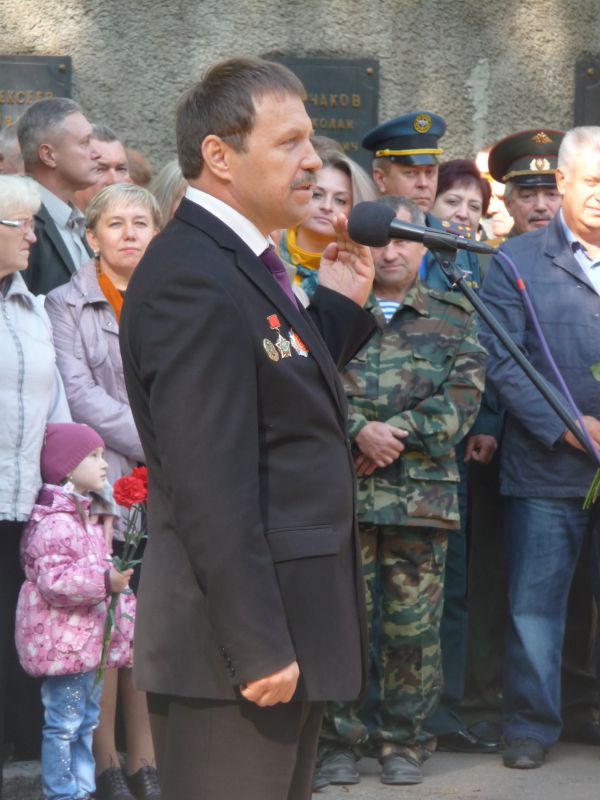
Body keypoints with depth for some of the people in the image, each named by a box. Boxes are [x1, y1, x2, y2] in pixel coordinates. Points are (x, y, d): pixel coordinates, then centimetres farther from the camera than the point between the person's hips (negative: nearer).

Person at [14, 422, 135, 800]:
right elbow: (54, 582, -27)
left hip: (89, 640, 10)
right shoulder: (55, 524, -18)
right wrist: (105, 581, -32)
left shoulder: (88, 519, 16)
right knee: (64, 723, -6)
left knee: (87, 721, 15)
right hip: (62, 644, -10)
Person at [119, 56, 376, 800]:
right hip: (243, 633, -10)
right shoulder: (192, 279, -19)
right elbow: (210, 484, -24)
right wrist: (258, 646, -23)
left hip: (287, 628, 10)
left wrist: (339, 305, 13)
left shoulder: (243, 264, 13)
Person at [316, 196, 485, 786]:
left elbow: (464, 395, 0)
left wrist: (400, 432, -11)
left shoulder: (452, 317, 11)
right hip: (342, 489, 0)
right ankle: (339, 739, 10)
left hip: (421, 490, 1)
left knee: (414, 621, 2)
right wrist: (359, 431, -17)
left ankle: (403, 739, 14)